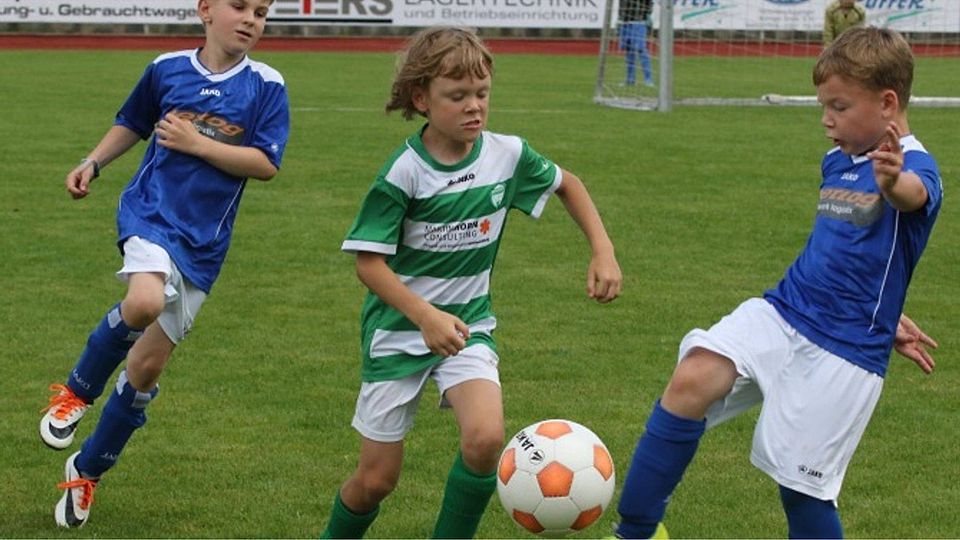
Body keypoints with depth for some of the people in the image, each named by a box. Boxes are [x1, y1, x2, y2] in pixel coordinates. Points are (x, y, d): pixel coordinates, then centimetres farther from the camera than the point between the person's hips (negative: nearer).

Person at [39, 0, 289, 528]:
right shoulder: (166, 68, 2)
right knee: (145, 302, -34)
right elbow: (132, 123, 19)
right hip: (150, 210, -1)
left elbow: (266, 163, -9)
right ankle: (77, 390, -6)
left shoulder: (266, 85, -3)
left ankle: (87, 471, 26)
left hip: (203, 242, 1)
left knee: (149, 364, 6)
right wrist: (92, 164, 8)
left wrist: (196, 143, -14)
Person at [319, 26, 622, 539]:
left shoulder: (507, 155, -7)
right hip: (398, 328, -2)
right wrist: (426, 317, -29)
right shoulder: (404, 172, -18)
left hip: (468, 323, 3)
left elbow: (567, 184, 13)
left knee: (485, 439, -25)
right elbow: (369, 262, -17)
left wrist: (603, 250, 2)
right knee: (376, 479, 3)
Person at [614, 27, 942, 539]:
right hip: (780, 312, 7)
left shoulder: (913, 165, -13)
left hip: (845, 352, -7)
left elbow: (915, 194, -40)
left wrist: (893, 183, -64)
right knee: (692, 378, -16)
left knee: (801, 483, -5)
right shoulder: (837, 162, 12)